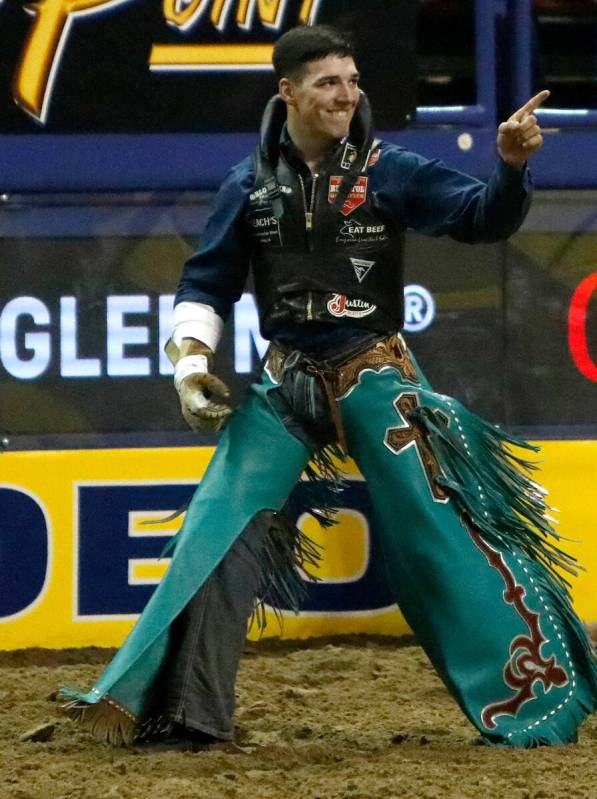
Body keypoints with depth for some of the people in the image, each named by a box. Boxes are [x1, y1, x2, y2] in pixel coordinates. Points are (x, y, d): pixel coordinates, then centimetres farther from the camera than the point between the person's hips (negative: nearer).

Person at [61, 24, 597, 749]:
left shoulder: (389, 171, -4)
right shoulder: (250, 187, 3)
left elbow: (482, 217, -13)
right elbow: (207, 283, 11)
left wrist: (511, 167, -31)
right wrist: (189, 358, -3)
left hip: (375, 377, -2)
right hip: (284, 384, 3)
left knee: (438, 531, -3)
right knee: (219, 531, -4)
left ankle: (533, 695, 5)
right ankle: (184, 711, 2)